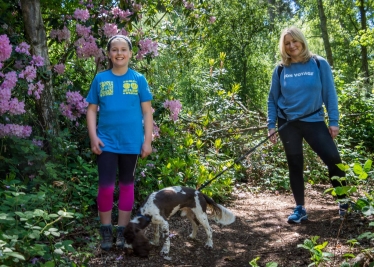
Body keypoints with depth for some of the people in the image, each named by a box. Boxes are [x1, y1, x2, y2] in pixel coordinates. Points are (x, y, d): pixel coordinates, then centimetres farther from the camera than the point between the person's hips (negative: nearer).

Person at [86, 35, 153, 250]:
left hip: (131, 142, 0)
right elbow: (92, 110, 6)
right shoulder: (100, 79, 3)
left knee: (127, 185, 11)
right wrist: (93, 137, -5)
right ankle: (106, 231, 14)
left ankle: (123, 231, 22)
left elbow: (147, 112, 2)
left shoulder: (138, 79, 1)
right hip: (107, 142, 0)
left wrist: (147, 141, -3)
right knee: (106, 186, -3)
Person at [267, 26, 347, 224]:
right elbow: (272, 99, 7)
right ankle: (300, 208, 19)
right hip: (287, 123, 2)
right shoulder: (280, 70, 0)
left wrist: (334, 121, -5)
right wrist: (271, 125, 1)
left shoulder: (319, 64, -4)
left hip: (314, 120, -1)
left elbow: (329, 94, -2)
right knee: (295, 165, 8)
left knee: (333, 159, -9)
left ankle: (344, 201, 11)